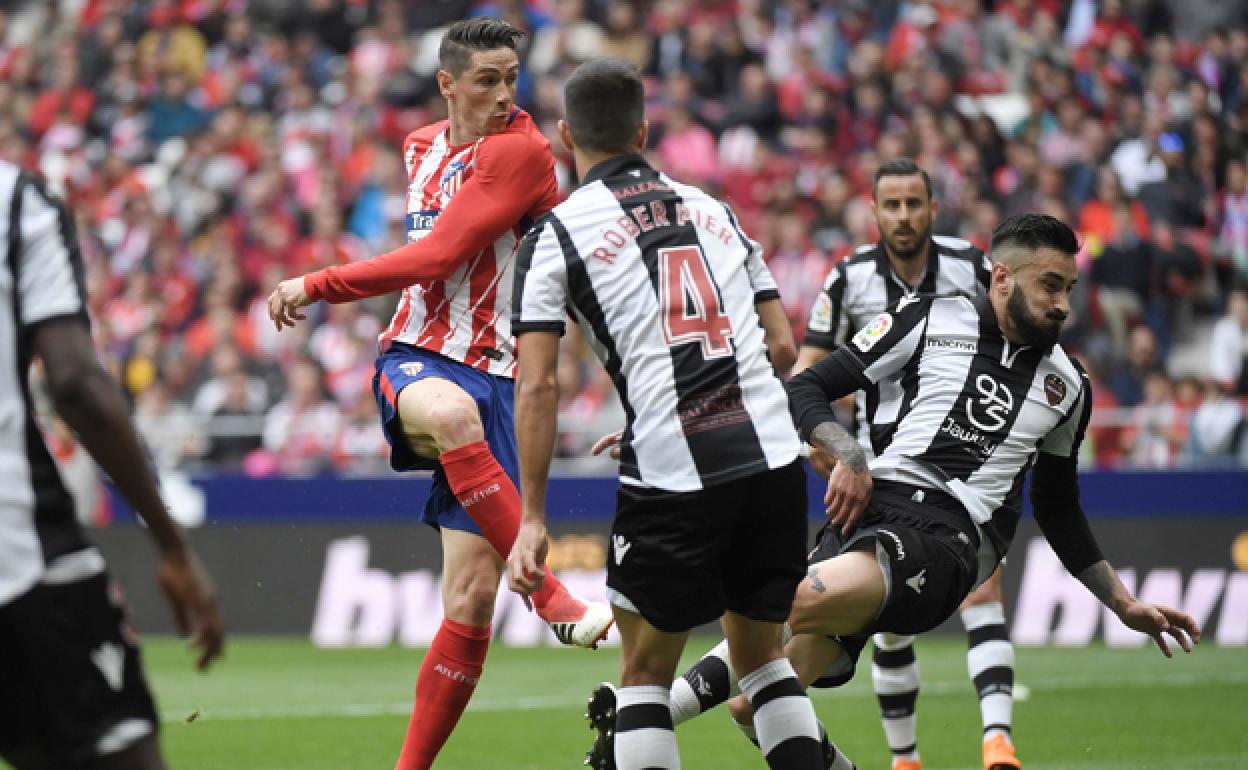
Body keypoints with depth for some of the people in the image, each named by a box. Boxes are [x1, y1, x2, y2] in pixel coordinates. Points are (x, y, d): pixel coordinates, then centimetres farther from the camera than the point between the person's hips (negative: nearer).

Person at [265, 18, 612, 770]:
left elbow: (435, 258, -12)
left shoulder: (521, 152, -7)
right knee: (452, 413, -39)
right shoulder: (424, 147, 14)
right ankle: (550, 594, -38)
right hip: (414, 362, 3)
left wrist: (315, 286, -6)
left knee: (471, 601, -9)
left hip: (492, 376, -3)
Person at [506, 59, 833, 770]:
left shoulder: (557, 233, 2)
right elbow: (783, 348, 16)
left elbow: (538, 385, -5)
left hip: (671, 475, -4)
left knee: (645, 675, 8)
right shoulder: (715, 210, 17)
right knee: (762, 653, 18)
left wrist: (532, 518, -3)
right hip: (773, 458, 4)